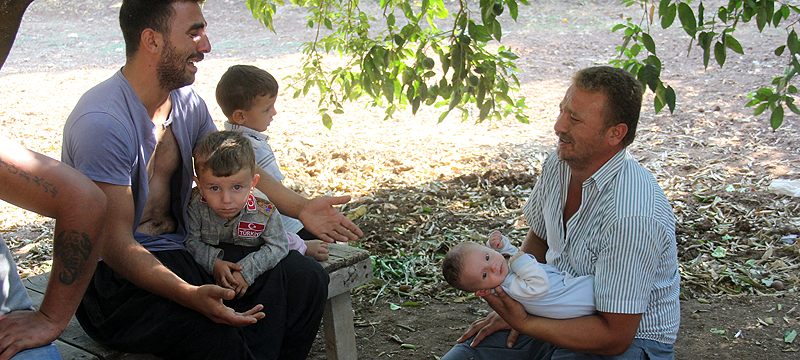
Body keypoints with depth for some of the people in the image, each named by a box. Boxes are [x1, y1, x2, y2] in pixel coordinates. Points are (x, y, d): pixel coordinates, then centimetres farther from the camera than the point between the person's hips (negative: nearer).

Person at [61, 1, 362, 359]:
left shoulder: (186, 101, 4)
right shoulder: (102, 123, -23)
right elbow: (116, 245, -24)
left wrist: (300, 207, 5)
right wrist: (189, 295, -37)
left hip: (181, 251, 8)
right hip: (114, 277, -8)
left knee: (306, 278, -2)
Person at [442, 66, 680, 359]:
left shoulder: (632, 216, -29)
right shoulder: (559, 164, -4)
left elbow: (614, 336, -25)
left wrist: (524, 323, -24)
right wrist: (514, 305, 2)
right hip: (562, 317, 7)